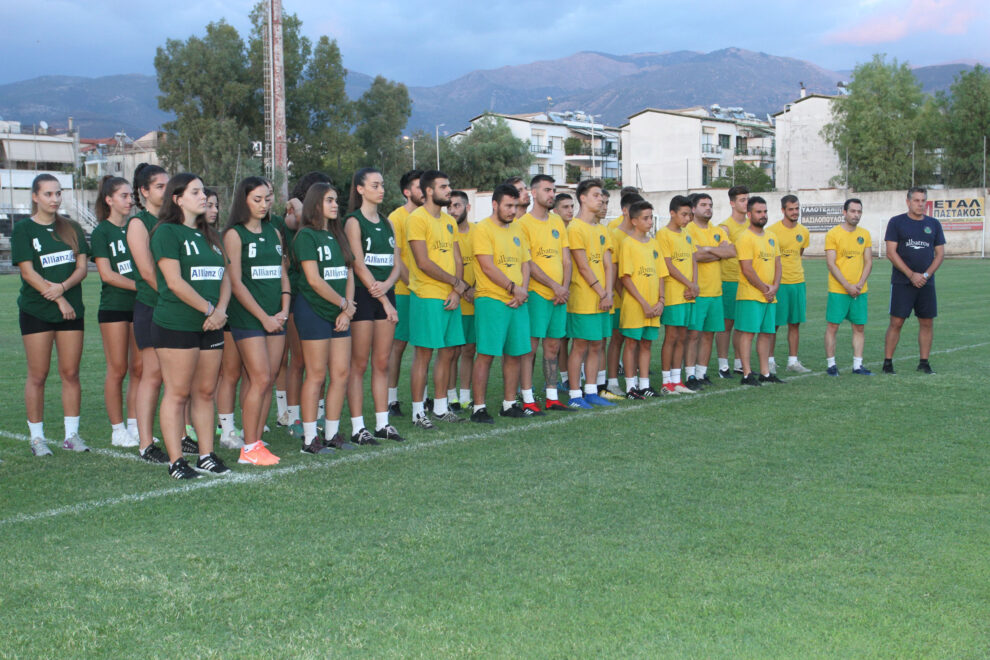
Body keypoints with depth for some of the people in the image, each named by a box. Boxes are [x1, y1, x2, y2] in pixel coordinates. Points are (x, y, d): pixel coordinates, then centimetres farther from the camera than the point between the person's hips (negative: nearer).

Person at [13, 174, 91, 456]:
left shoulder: (72, 228, 10)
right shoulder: (23, 229, -1)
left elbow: (82, 267, 5)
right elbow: (28, 272, -8)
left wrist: (63, 287, -15)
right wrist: (60, 300, -13)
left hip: (71, 309, 3)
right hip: (36, 311, -3)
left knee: (71, 373, 3)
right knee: (38, 375, 0)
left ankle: (72, 434, 12)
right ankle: (37, 437, 9)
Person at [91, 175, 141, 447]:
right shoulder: (101, 233, -3)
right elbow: (107, 274, -10)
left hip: (140, 305, 5)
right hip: (114, 306, -5)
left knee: (138, 368, 5)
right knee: (117, 370, -1)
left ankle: (134, 426, 13)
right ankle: (117, 430, 7)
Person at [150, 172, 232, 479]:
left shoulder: (210, 235, 17)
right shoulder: (167, 232, -6)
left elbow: (225, 276, 14)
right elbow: (174, 281, -14)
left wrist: (221, 310, -3)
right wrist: (209, 308, -11)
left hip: (210, 326, 7)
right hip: (175, 324, -7)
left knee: (206, 392, 9)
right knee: (178, 393, -4)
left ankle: (206, 456, 17)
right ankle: (175, 461, 2)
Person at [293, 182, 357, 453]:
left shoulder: (337, 235, 16)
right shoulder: (306, 236, -7)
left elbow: (349, 275, 13)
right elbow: (314, 280, -14)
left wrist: (348, 310, 0)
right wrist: (344, 303, -7)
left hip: (339, 314, 7)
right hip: (313, 311, -7)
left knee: (342, 372, 5)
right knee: (316, 375, -5)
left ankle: (332, 434, 15)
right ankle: (309, 439, 2)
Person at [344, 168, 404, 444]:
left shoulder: (386, 223, 15)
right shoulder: (354, 222, -5)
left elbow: (396, 264, 11)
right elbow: (359, 265, -11)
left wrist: (386, 286, -11)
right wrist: (384, 302, -12)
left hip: (385, 295, 6)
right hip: (363, 296, -6)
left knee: (382, 363, 8)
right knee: (359, 364, -3)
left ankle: (382, 423, 14)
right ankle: (357, 428, 0)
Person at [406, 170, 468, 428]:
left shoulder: (449, 221, 15)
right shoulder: (417, 218, -10)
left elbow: (457, 260, 13)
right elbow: (424, 263, -16)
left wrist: (456, 291, -2)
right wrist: (456, 282, -9)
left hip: (451, 297, 8)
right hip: (427, 297, -7)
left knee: (447, 353, 11)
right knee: (424, 354, -4)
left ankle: (440, 408, 21)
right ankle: (418, 411, 4)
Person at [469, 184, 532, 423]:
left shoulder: (516, 230, 17)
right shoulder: (482, 229, -6)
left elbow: (525, 263, 16)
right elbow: (488, 267, -13)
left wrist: (523, 290, -1)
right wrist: (513, 288, -11)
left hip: (517, 302, 7)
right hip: (491, 300, -7)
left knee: (514, 354, 9)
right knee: (486, 354, -7)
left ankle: (509, 404, 19)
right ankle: (479, 408, -3)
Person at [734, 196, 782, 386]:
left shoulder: (771, 237, 15)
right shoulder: (745, 238, -10)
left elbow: (777, 263, 15)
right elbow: (747, 269, -15)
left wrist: (775, 287, -1)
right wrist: (764, 289, -11)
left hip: (769, 297, 8)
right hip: (750, 295, -8)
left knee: (767, 333, 10)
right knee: (748, 332, -6)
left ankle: (765, 373, 18)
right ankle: (747, 374, -4)